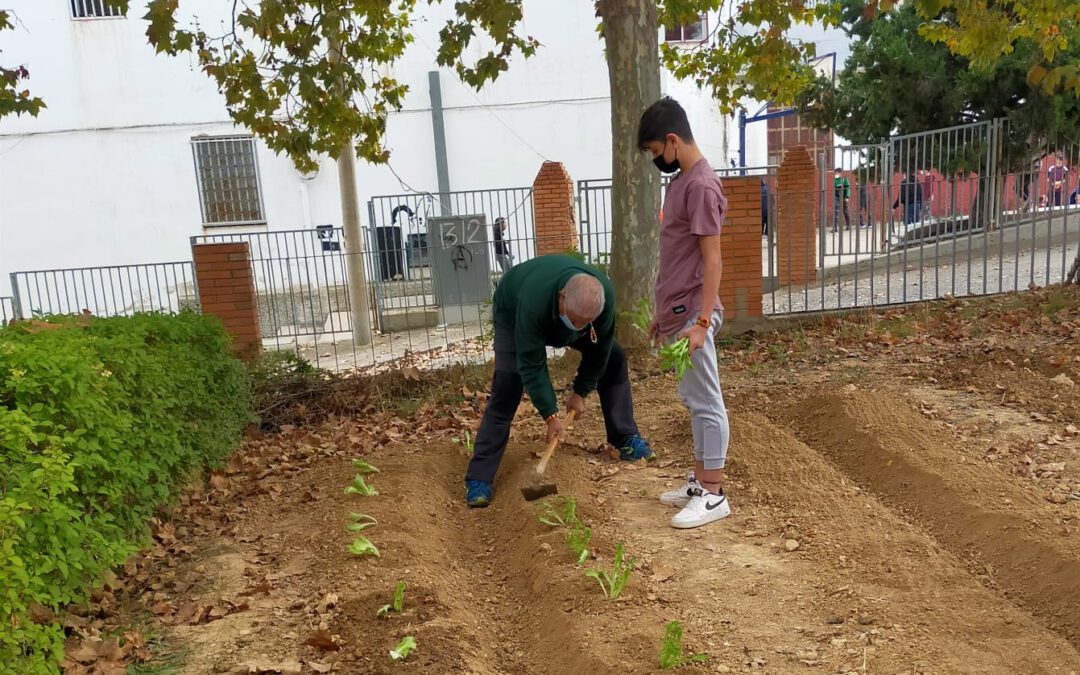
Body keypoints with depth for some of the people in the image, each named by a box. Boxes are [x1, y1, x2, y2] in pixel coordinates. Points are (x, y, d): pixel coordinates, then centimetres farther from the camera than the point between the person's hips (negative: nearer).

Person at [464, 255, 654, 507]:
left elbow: (598, 349, -18)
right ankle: (478, 478, -13)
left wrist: (581, 391, -12)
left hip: (557, 314, 5)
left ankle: (626, 440, 10)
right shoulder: (534, 300, -47)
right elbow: (532, 365, -38)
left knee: (613, 358, -5)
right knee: (506, 389, -18)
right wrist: (551, 415, -37)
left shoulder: (605, 295, -34)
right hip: (513, 314, -4)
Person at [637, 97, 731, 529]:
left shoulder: (701, 186, -15)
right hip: (676, 312, 10)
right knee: (693, 401, 15)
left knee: (706, 403, -1)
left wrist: (701, 321, -22)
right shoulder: (681, 180, 15)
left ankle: (714, 495, 8)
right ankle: (699, 481, 26)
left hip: (691, 315, -10)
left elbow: (712, 260, -19)